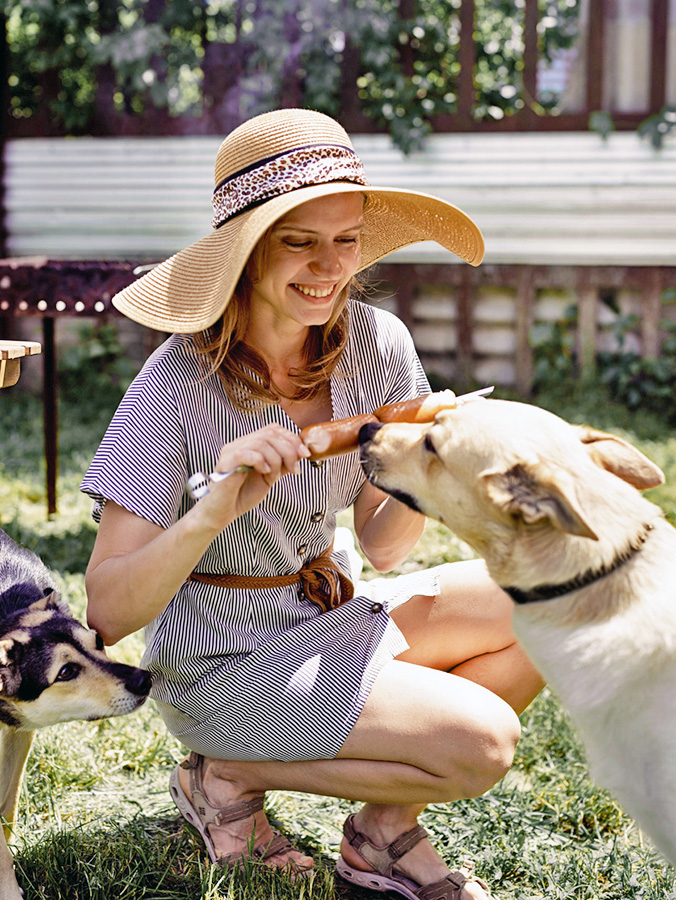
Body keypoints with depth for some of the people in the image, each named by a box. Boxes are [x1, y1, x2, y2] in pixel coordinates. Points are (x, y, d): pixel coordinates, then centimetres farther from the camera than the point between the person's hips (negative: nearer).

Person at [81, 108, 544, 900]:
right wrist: (214, 512, -39)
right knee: (482, 741, -19)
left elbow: (382, 548, -3)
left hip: (338, 612, 6)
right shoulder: (176, 388, -23)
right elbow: (107, 614, -23)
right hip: (226, 666, -6)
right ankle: (231, 776, 0)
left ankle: (384, 830, 3)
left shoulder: (376, 343, -9)